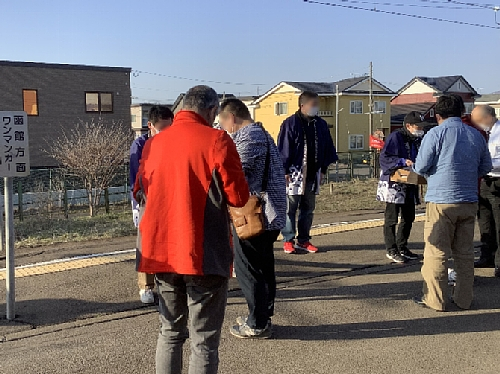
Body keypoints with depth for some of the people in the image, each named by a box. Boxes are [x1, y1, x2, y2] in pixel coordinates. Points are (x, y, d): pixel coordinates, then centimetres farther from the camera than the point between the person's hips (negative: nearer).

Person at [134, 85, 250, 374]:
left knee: (170, 333, 19)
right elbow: (238, 197, -10)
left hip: (163, 250, 6)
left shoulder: (154, 143, 8)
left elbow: (142, 190, 18)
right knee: (205, 341, 3)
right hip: (204, 254, -5)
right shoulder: (216, 140, -9)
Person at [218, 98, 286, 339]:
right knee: (264, 267, 17)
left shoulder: (248, 137, -16)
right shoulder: (262, 134, 17)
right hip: (269, 214, 10)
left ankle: (257, 324, 8)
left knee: (248, 270, 0)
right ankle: (263, 317, 29)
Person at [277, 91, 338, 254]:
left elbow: (327, 148, 17)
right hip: (294, 173, -6)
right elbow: (283, 149, -8)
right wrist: (285, 171, -11)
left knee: (308, 209, 11)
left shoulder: (321, 125, 9)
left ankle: (303, 240, 20)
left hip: (313, 174, 6)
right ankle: (288, 240, 9)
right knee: (290, 208, -1)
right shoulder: (290, 124, -7)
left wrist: (323, 169, 14)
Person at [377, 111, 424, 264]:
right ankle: (391, 250, 5)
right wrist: (403, 161, -26)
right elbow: (384, 158, -17)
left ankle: (402, 247, 26)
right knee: (391, 218, -3)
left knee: (408, 218, 14)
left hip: (410, 184, 9)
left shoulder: (417, 140, 13)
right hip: (393, 184, -9)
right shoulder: (395, 137, -12)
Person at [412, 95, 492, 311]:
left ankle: (435, 300, 7)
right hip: (469, 202, 5)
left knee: (436, 253, 2)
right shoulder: (476, 135, 7)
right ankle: (464, 299, 18)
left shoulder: (436, 134, -8)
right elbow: (486, 167, 15)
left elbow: (420, 167, -8)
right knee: (465, 252, 13)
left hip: (441, 200, -5)